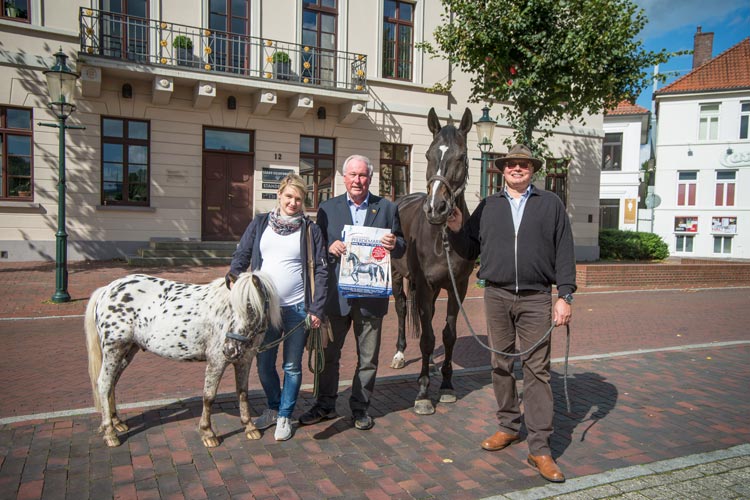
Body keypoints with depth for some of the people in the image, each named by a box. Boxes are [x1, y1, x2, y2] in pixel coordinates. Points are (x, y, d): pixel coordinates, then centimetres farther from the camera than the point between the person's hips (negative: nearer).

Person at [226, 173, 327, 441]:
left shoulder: (311, 230, -2)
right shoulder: (260, 223, 5)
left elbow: (321, 270, -3)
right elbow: (241, 255, 7)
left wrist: (316, 308, -9)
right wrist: (232, 276, -13)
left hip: (297, 308, -2)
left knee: (292, 367, 8)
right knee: (264, 364, 14)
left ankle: (285, 416, 26)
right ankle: (273, 408, 36)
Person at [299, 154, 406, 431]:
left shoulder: (387, 208, 4)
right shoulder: (327, 208, 5)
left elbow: (402, 248, 4)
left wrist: (393, 245, -18)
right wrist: (330, 248, -17)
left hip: (371, 295, 0)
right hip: (336, 293, 1)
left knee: (368, 358, 11)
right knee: (329, 353, 12)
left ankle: (360, 407, 28)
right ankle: (325, 405, 30)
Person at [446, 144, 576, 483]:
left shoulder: (551, 204, 6)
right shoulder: (488, 206, 11)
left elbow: (564, 253, 2)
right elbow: (470, 250, 12)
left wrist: (565, 295, -5)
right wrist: (456, 230, -7)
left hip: (536, 299, -2)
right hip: (496, 296, 3)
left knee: (537, 370, -3)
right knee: (501, 365, 12)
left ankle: (540, 448, 4)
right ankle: (508, 426, 29)